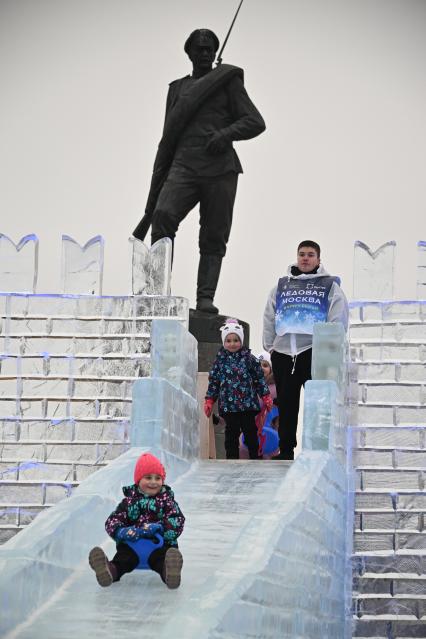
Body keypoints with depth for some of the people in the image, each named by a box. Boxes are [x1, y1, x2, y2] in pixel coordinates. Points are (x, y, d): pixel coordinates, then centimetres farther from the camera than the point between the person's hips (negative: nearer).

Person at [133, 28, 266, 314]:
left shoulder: (228, 81, 13)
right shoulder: (177, 87, 22)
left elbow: (256, 122, 6)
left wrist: (227, 133, -14)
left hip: (220, 169, -1)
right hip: (184, 165, 2)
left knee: (214, 238, -4)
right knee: (163, 215, -23)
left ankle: (206, 298, -3)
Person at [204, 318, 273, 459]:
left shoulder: (248, 358, 1)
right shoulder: (220, 360, 4)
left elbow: (259, 378, 5)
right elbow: (213, 381, 7)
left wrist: (266, 397, 3)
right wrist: (209, 401, 4)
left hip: (248, 405, -1)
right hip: (228, 406, 1)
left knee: (250, 432, 5)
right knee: (231, 434, 5)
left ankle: (255, 457, 15)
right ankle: (232, 459, 11)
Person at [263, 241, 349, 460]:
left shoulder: (330, 286, 8)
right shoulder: (282, 285, 18)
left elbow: (338, 319, 0)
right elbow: (269, 318, 18)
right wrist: (270, 345, 10)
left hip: (314, 352, -3)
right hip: (283, 352, 3)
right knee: (286, 404, 6)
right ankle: (286, 449, 11)